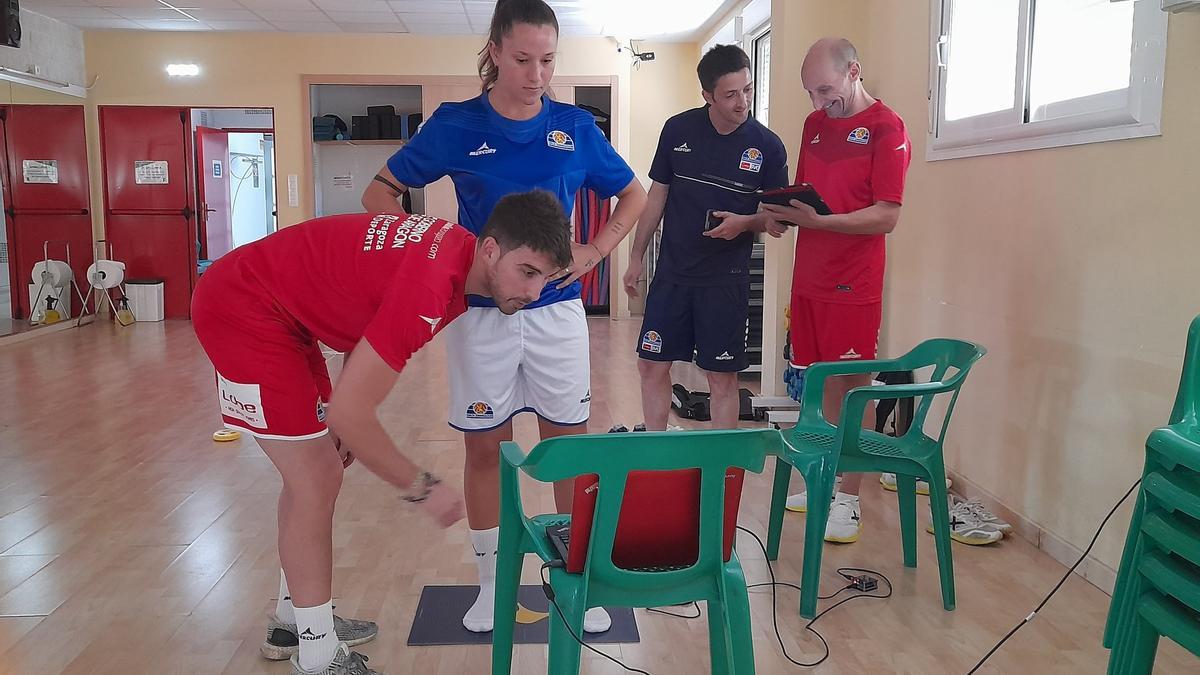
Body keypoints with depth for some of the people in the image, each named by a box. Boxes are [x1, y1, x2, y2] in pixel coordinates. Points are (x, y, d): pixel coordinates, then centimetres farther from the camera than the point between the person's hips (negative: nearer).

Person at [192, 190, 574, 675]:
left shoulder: (455, 249, -4)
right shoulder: (430, 287, -33)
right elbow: (347, 412, -30)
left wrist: (347, 422, 9)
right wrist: (421, 488, -18)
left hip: (281, 310, 10)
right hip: (240, 308, -10)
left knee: (315, 472, 16)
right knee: (316, 482, -8)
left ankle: (293, 619, 33)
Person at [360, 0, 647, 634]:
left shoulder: (576, 127, 1)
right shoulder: (455, 124, -3)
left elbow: (632, 194, 14)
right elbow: (380, 193, 5)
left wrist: (595, 251, 0)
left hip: (556, 311, 1)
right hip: (481, 313, -1)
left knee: (569, 444, 6)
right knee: (485, 448, 8)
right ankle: (492, 582, 26)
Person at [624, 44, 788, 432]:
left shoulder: (767, 146, -5)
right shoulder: (678, 129, -1)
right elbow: (656, 195, 8)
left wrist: (746, 222, -19)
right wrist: (636, 258, 9)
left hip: (727, 279, -2)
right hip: (672, 272, 2)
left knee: (723, 377, 3)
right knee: (651, 366, 7)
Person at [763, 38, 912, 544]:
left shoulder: (886, 129, -8)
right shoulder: (815, 123, 14)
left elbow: (886, 217, -13)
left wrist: (818, 220, -23)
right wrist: (784, 212, -2)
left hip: (853, 283, -6)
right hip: (809, 275, 6)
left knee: (854, 383, 1)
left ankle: (849, 500, 9)